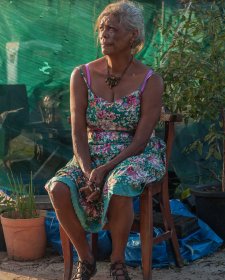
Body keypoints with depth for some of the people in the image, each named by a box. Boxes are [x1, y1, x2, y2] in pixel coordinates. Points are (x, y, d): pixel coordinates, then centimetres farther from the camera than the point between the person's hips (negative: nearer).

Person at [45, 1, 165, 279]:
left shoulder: (150, 81, -9)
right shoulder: (82, 75, -1)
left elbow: (141, 139, -13)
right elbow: (78, 132, -5)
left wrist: (105, 170, -24)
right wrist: (88, 172, -21)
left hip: (133, 157, -3)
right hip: (91, 157, 3)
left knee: (119, 188, -37)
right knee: (59, 189, -28)